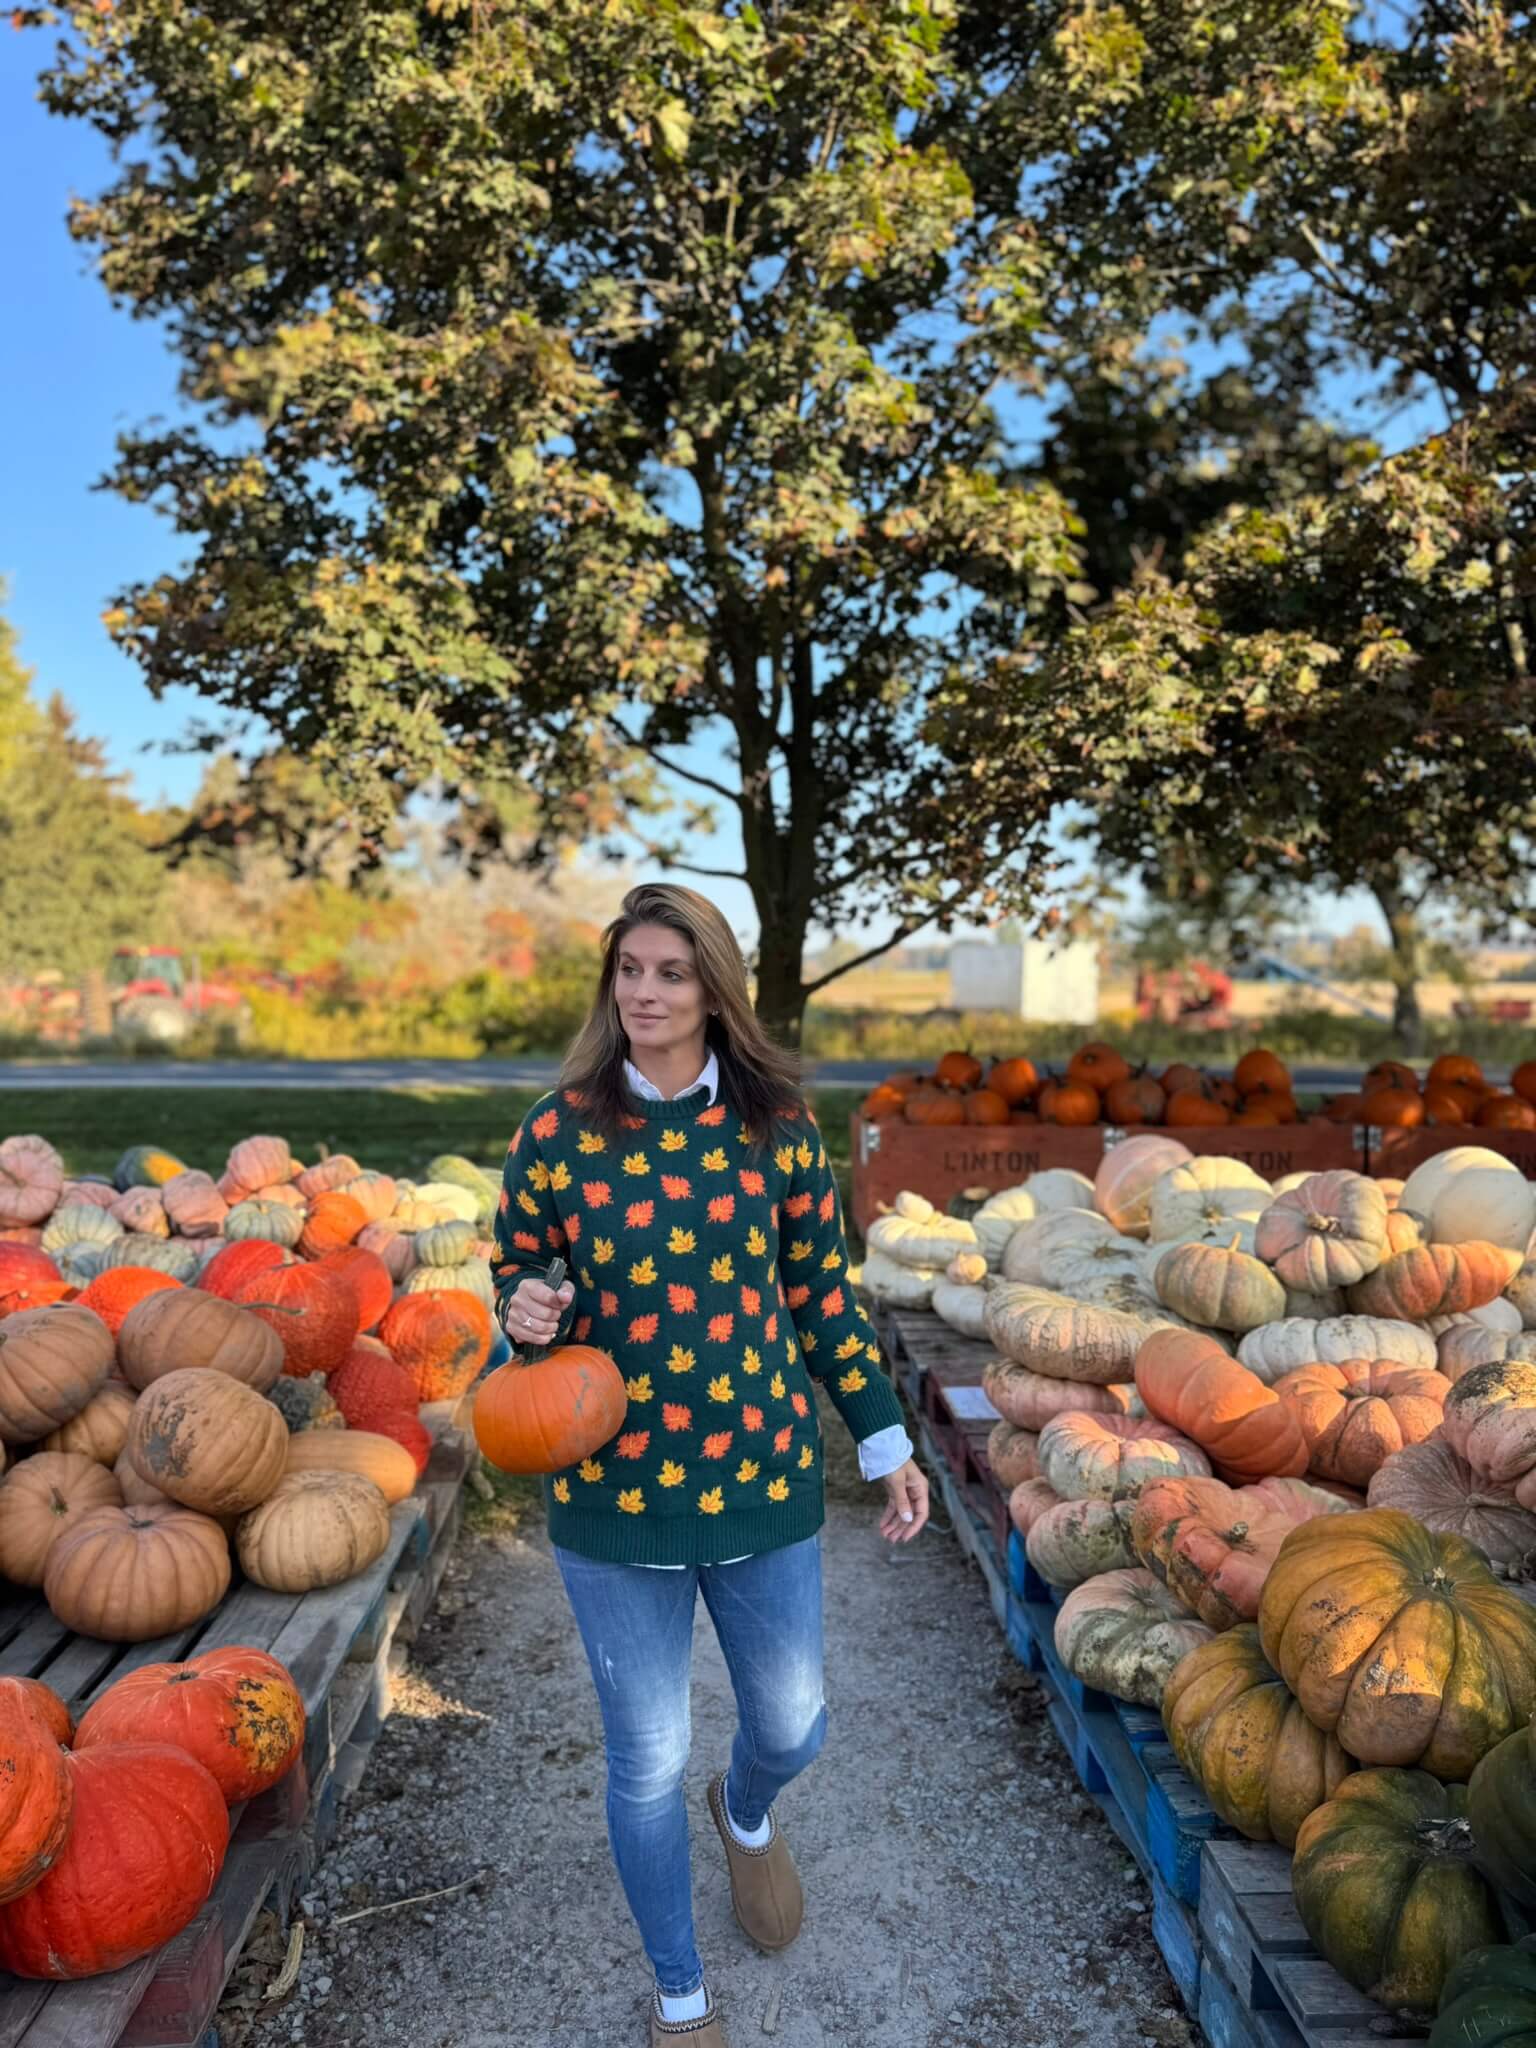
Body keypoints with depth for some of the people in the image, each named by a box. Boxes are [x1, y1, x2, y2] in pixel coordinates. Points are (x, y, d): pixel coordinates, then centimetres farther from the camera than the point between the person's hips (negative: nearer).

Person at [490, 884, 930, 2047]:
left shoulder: (776, 1125, -5)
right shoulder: (558, 1132, -7)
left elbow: (823, 1291, 3)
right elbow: (518, 1269, 5)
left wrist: (887, 1445, 3)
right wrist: (526, 1308, -19)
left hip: (764, 1476, 1)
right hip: (613, 1492, -1)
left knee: (791, 1727, 18)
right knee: (649, 1764, 12)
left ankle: (749, 1814, 57)